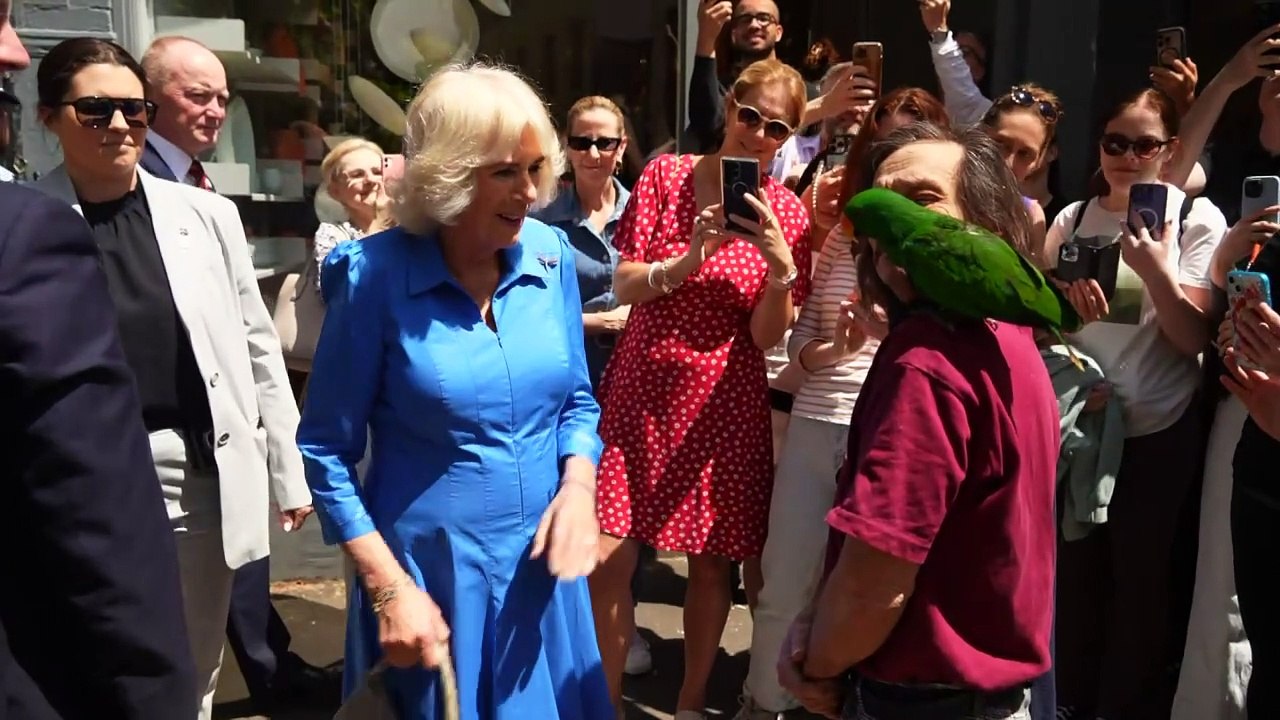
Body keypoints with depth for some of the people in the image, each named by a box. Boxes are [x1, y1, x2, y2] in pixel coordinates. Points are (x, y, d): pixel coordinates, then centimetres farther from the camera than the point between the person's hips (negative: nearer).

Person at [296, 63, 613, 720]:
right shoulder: (377, 275, -15)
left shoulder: (551, 255, -3)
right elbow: (327, 450, -9)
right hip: (429, 575, -4)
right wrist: (388, 586, -13)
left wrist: (578, 485, -11)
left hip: (542, 569, 4)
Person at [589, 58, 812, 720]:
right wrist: (691, 258, -23)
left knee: (711, 562, 6)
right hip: (640, 391, 1)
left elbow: (767, 336, -5)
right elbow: (624, 287, -6)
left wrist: (780, 263, -22)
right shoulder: (665, 175, 0)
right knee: (605, 560, -4)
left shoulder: (786, 213, -1)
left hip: (723, 405, 0)